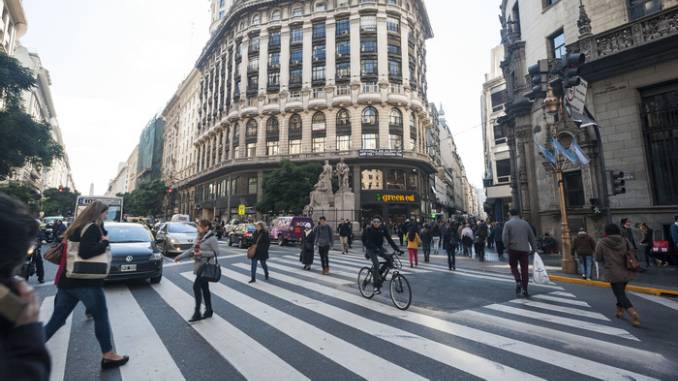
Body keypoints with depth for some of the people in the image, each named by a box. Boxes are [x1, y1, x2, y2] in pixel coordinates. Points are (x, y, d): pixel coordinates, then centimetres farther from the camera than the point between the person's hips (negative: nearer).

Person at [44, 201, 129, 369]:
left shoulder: (78, 227, 12)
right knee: (101, 317, 4)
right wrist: (105, 242, -15)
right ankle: (108, 356, 13)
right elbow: (85, 252, -29)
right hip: (85, 283, -8)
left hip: (67, 281, 8)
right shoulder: (93, 228, -16)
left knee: (57, 319, 17)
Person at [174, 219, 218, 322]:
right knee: (204, 288, 13)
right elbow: (192, 249, 18)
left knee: (196, 286, -9)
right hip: (199, 265, 8)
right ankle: (208, 311, 24)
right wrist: (181, 256, 12)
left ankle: (197, 313, 3)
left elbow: (216, 252, -16)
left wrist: (202, 253, -22)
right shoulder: (199, 237, 10)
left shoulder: (212, 238, -15)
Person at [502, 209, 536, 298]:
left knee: (513, 267, 15)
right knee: (524, 269, 7)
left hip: (513, 249, -2)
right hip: (524, 249, 2)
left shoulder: (508, 224, -2)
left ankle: (518, 281, -8)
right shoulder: (525, 223, 6)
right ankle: (525, 290, 9)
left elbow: (504, 237, -12)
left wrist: (508, 247, 0)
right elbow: (531, 237, 8)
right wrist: (533, 248, 17)